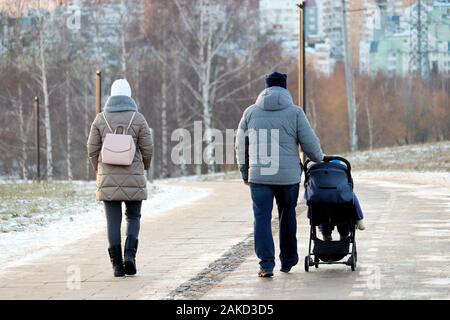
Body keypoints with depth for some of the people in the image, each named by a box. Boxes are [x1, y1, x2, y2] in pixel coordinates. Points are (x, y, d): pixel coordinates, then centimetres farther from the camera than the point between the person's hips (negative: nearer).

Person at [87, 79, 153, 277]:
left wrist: (98, 170, 19)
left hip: (108, 178, 1)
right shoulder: (138, 119, -3)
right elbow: (147, 148, -3)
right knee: (133, 217, 13)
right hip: (133, 178, -1)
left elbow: (92, 149, 1)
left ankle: (117, 265, -1)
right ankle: (130, 254, -9)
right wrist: (145, 166, 18)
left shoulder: (101, 119, 1)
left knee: (113, 221, 4)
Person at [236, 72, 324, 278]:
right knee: (287, 217, 15)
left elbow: (241, 145, 13)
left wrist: (244, 172, 25)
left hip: (259, 176, 0)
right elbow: (310, 143, 0)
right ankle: (288, 260, 25)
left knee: (262, 218, 1)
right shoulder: (294, 113, -1)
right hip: (288, 176, 0)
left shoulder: (251, 112, 6)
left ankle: (266, 264, -10)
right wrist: (319, 160, 21)